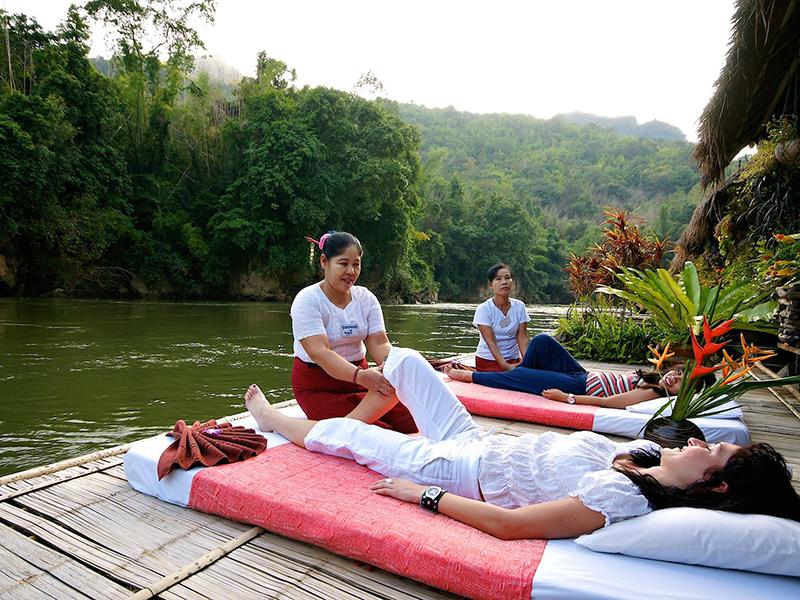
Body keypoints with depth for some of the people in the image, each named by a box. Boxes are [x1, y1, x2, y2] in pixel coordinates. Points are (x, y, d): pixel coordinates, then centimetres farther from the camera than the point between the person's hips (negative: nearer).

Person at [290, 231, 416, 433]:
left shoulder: (366, 298, 1)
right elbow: (319, 352, -28)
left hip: (359, 374, 6)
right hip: (318, 386, -5)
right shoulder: (307, 300, -15)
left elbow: (379, 344, -8)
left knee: (412, 421, -10)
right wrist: (360, 376, -44)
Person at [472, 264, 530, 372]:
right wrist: (506, 366, -29)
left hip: (513, 359, 3)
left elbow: (522, 337, -6)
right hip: (488, 360, -3)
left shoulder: (519, 306, -2)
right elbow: (491, 342, -18)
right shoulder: (483, 309, -13)